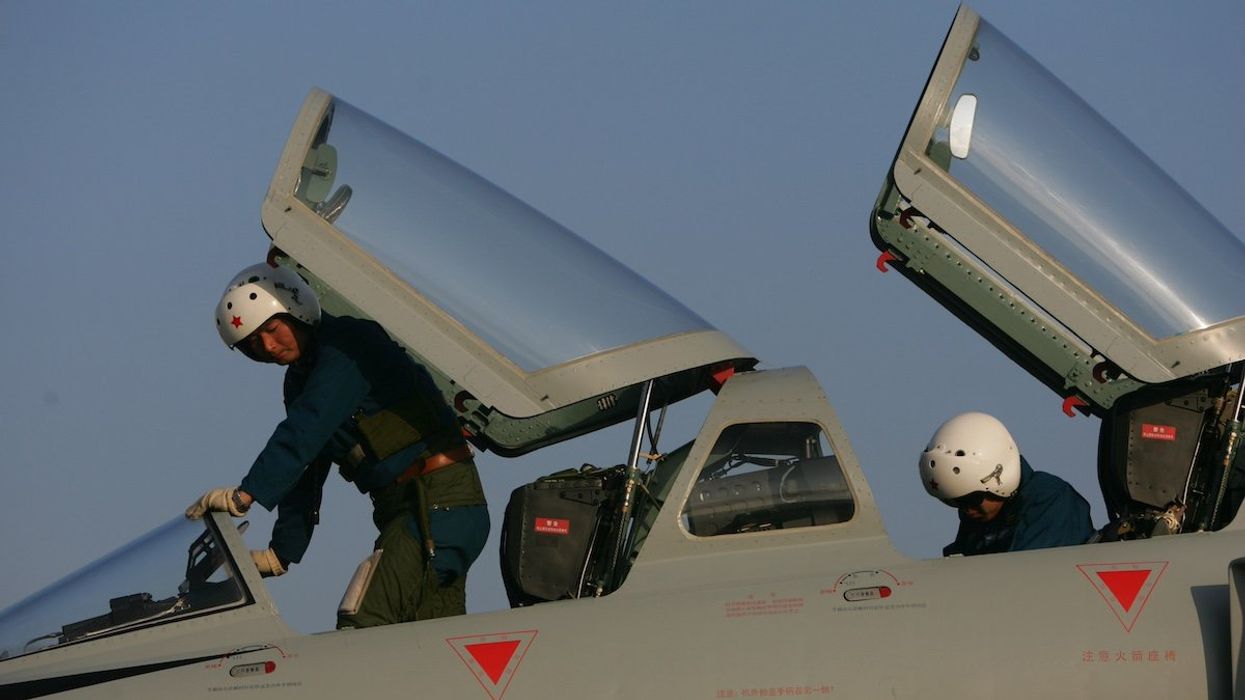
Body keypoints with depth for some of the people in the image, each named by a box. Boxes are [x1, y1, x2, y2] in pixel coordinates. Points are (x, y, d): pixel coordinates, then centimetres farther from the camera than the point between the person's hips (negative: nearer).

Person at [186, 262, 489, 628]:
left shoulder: (349, 343, -11)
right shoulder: (301, 381, 18)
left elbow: (305, 431, -23)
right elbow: (305, 476, 20)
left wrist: (248, 493, -30)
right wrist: (281, 553, 13)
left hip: (439, 501, -10)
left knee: (361, 626, -20)